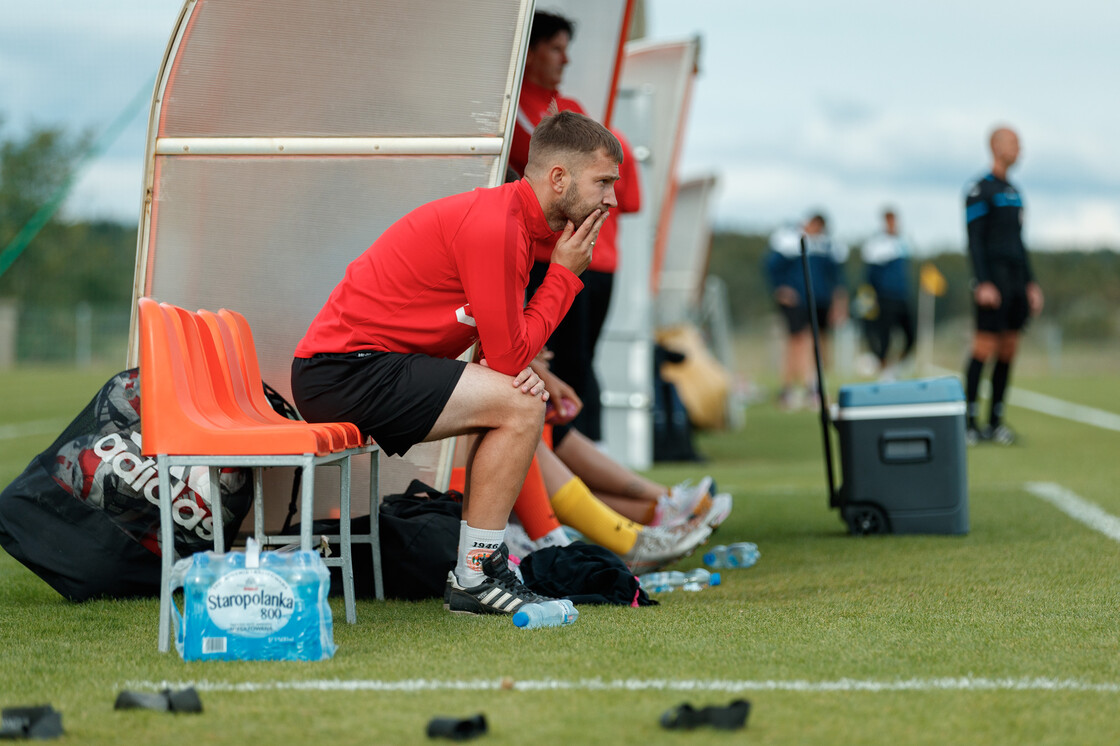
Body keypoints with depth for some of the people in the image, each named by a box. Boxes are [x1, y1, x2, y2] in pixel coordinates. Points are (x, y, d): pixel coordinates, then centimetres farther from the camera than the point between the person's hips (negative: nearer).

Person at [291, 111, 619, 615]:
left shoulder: (510, 219, 13)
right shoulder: (494, 226, -19)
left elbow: (500, 347, 16)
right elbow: (509, 355, -17)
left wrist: (521, 371, -7)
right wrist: (564, 275, -7)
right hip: (345, 371, -11)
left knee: (516, 401, 16)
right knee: (520, 409, -16)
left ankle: (476, 572, 14)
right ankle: (475, 579, -8)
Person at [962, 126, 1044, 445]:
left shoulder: (1013, 193, 19)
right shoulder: (979, 190, -6)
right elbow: (974, 240, -12)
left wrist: (1031, 284, 17)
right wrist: (983, 284, -20)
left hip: (1016, 279, 8)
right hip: (992, 282, -8)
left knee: (1009, 349, 6)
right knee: (985, 348, -9)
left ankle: (995, 421, 11)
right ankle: (969, 421, -4)